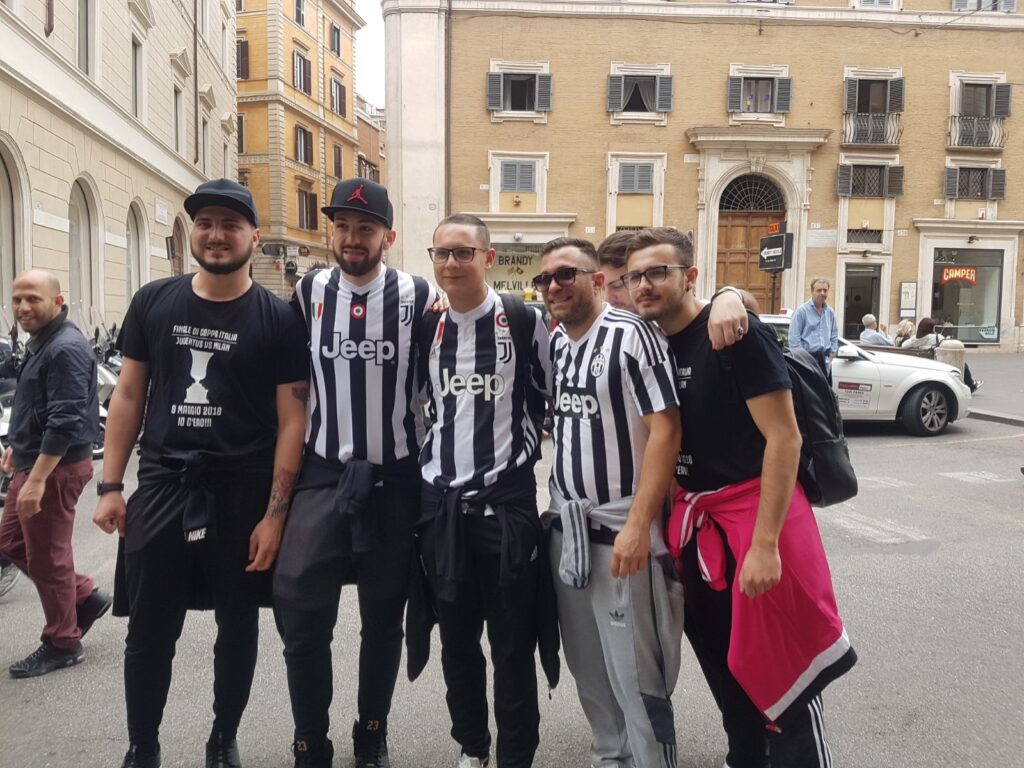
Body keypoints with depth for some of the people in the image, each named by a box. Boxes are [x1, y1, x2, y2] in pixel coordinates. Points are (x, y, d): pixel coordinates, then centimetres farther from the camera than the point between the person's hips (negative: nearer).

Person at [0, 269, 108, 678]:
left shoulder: (66, 348, -21)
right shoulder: (41, 342, 12)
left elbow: (65, 421, -27)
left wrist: (37, 479, -27)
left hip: (56, 468, -10)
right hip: (33, 461, 10)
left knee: (47, 557, 2)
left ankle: (63, 644, 18)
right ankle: (86, 597, 29)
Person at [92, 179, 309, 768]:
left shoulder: (278, 319, -5)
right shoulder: (153, 302, 4)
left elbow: (292, 422, -6)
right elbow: (129, 396, 9)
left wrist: (275, 514, -11)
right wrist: (110, 485, 3)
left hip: (243, 493, -2)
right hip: (161, 486, 2)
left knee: (237, 625, 13)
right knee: (149, 631, 8)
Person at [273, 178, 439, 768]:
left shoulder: (419, 297, -4)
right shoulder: (308, 292, 2)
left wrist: (430, 461, 1)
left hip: (395, 478, -1)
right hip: (322, 473, 1)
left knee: (384, 617, 11)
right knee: (299, 609, -6)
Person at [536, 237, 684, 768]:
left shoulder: (631, 334, -13)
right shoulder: (555, 342, 9)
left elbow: (665, 429, -17)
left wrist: (638, 525, -21)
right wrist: (558, 507, 8)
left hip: (621, 529, -7)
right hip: (565, 526, 7)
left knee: (635, 674, 1)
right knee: (587, 666, 17)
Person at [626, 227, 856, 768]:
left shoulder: (738, 335, -16)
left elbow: (784, 437, -20)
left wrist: (765, 543, -24)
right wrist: (672, 522, 11)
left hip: (755, 510, -7)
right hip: (694, 518, 7)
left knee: (783, 669, -5)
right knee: (721, 661, 18)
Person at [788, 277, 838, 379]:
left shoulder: (830, 312, 12)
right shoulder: (802, 311, -7)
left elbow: (834, 335, 20)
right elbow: (794, 337, -10)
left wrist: (831, 353, 9)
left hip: (825, 360, 6)